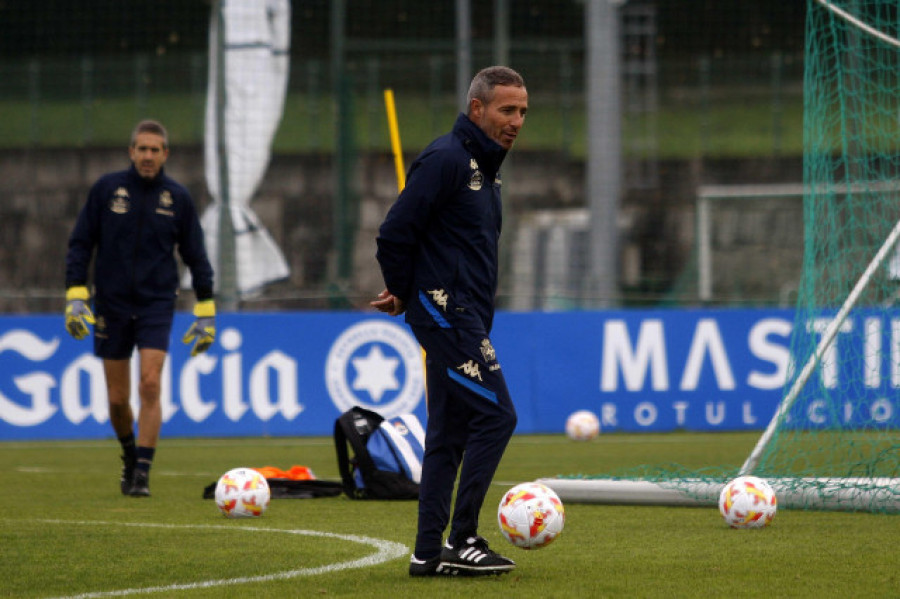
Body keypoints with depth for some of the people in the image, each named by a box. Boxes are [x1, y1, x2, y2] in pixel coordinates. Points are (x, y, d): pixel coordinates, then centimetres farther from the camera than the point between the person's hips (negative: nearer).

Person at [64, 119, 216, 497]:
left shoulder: (177, 199, 2)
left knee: (150, 385, -17)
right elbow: (80, 243, 3)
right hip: (111, 306, 1)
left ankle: (142, 473, -14)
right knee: (117, 399, 4)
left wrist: (205, 311, 5)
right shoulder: (106, 189, 0)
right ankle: (130, 454, 33)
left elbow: (195, 256, 8)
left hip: (156, 306, -1)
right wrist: (75, 295, -7)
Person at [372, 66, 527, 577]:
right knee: (494, 415, -12)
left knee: (449, 431, 9)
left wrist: (405, 295, 14)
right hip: (447, 310, -10)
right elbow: (395, 233, -17)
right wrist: (404, 294, -4)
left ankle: (429, 551, 12)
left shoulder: (484, 165, 17)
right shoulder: (447, 159, -14)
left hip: (466, 317, 10)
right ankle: (462, 540, -9)